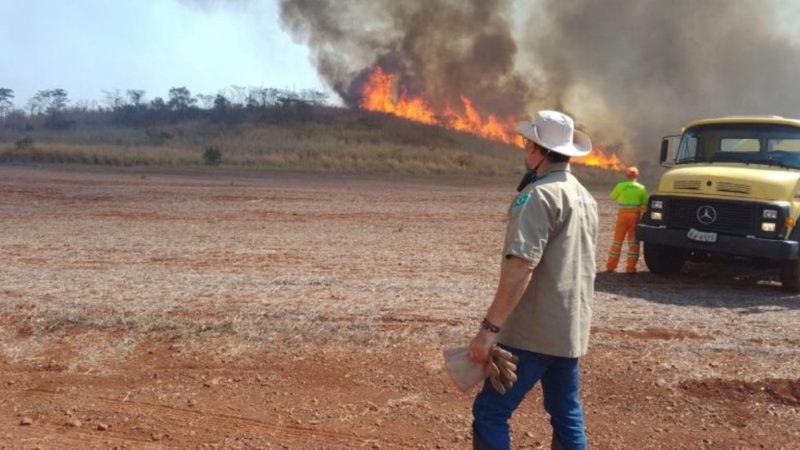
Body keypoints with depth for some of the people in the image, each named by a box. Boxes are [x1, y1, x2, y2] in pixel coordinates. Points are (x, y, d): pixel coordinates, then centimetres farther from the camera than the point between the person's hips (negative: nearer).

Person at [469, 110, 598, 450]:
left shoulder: (540, 194, -15)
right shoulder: (585, 198, 13)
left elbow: (521, 267, -25)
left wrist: (489, 327, -24)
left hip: (534, 330, -9)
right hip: (571, 329, 9)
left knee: (490, 413, -3)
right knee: (567, 415, 16)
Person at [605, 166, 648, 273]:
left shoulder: (621, 186, -2)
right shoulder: (641, 188, 2)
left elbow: (612, 197, 12)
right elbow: (645, 204, 1)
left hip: (623, 214, 0)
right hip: (635, 215, 0)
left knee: (617, 240, 8)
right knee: (633, 241, 4)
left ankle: (611, 265, 12)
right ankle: (631, 267, 1)